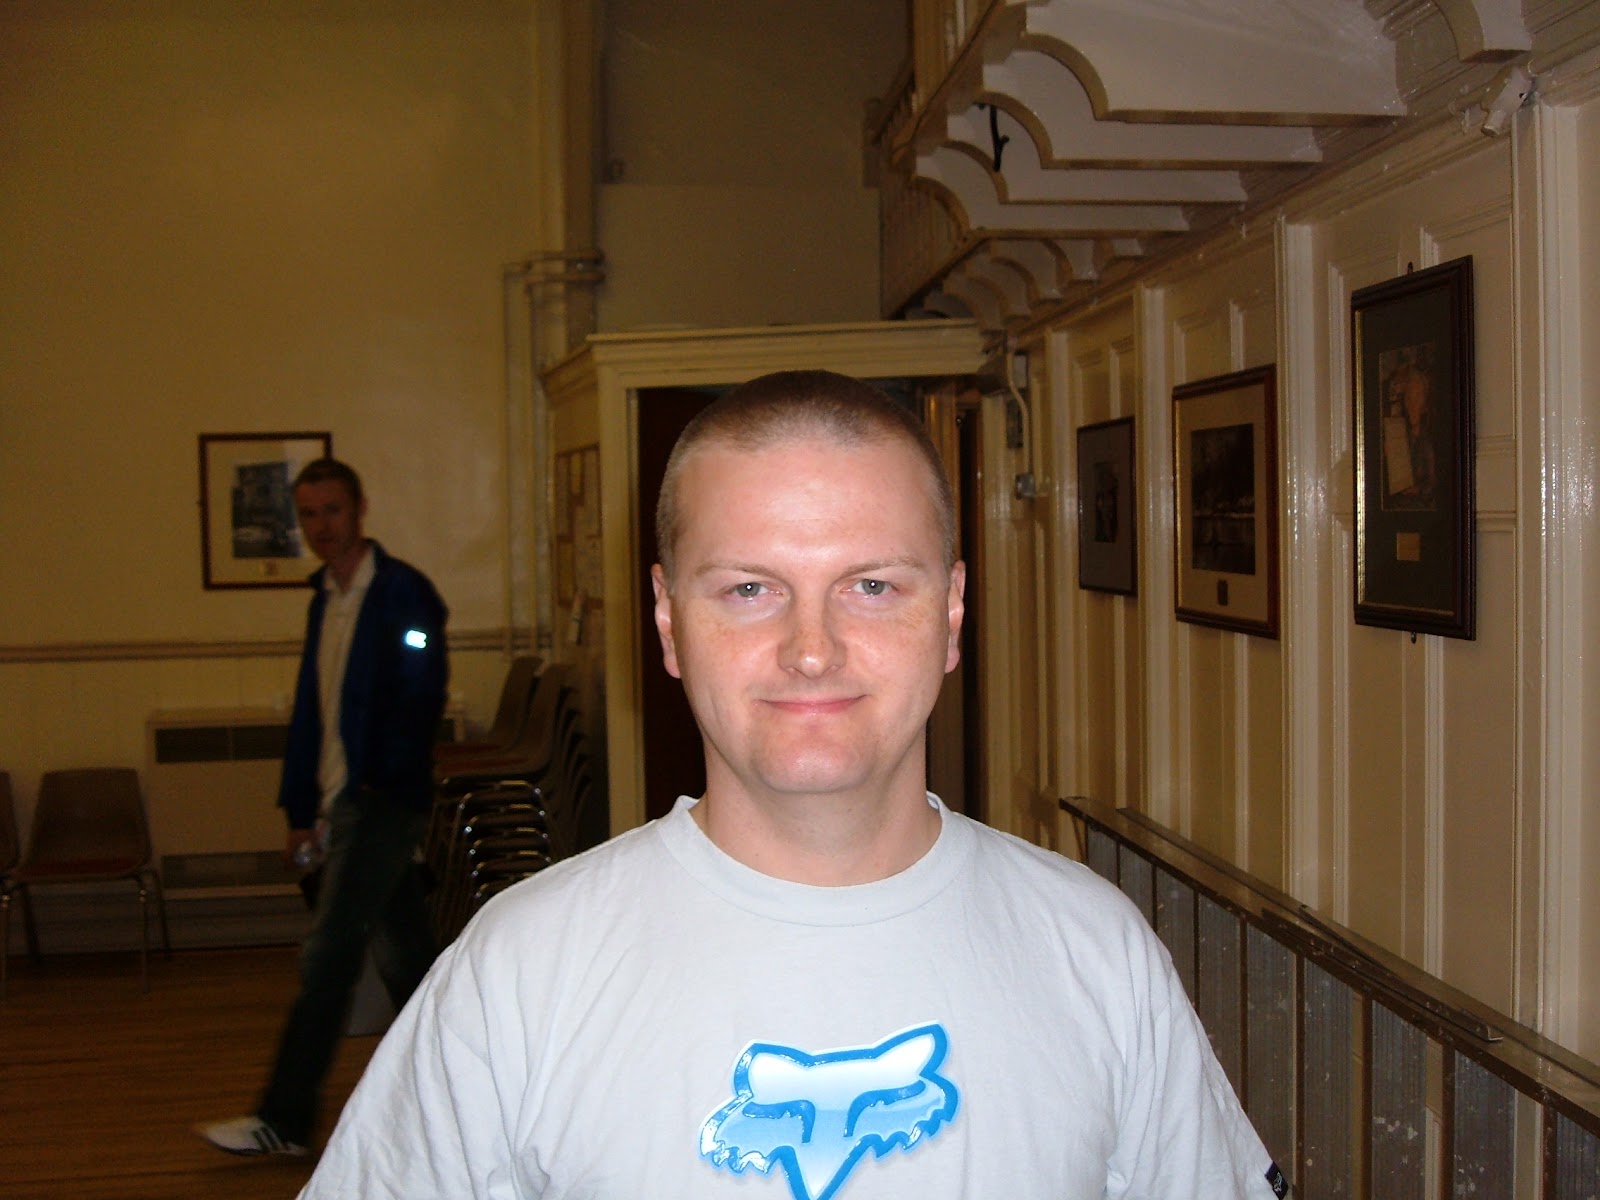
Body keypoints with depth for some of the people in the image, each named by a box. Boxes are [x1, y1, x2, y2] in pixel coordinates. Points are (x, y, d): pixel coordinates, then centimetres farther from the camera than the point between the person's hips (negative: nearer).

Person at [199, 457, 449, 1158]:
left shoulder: (404, 593, -9)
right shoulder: (325, 597, 15)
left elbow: (422, 699, -15)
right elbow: (311, 707, 18)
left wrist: (380, 782, -18)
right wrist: (302, 807, 16)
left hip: (382, 804, -8)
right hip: (342, 804, 8)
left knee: (328, 959, -6)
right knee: (403, 955, 13)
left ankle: (284, 1121, -1)